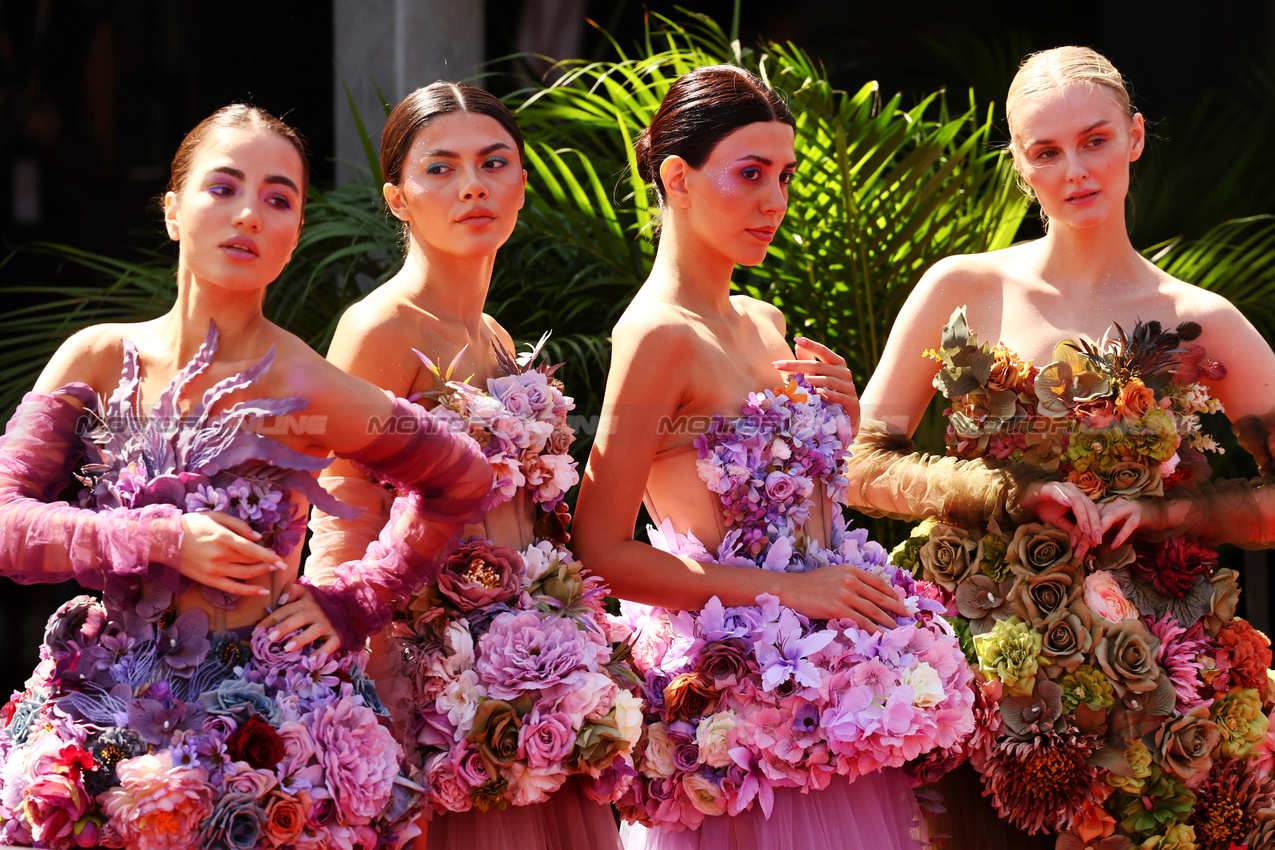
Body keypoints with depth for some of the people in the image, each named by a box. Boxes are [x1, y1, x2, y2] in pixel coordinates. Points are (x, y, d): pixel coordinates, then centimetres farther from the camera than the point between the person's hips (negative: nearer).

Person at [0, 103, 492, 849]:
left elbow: (465, 482, 7)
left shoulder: (309, 392, -7)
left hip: (262, 724, -2)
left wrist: (353, 604, 2)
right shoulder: (101, 360, -1)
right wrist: (163, 541, -19)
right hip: (108, 714, 2)